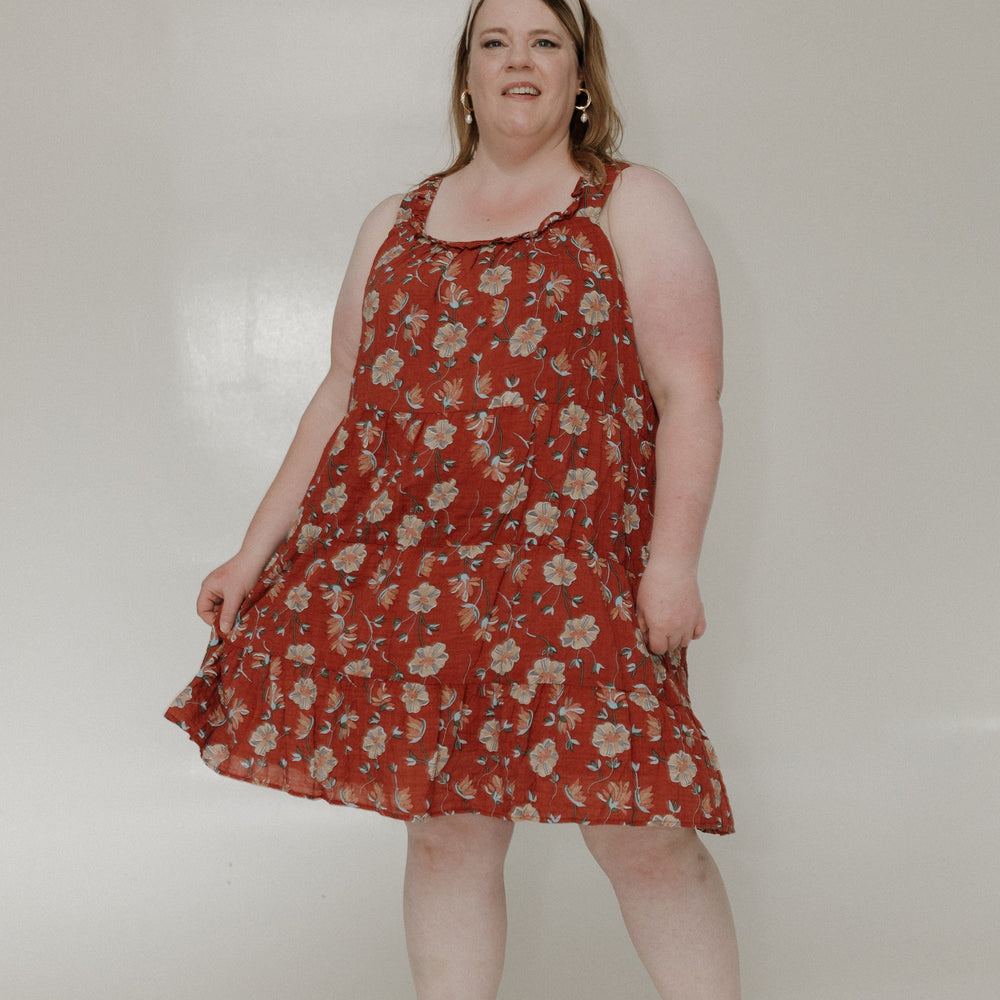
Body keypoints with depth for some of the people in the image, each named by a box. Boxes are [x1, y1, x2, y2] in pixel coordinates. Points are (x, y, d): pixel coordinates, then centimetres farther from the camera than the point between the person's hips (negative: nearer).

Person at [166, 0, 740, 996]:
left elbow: (690, 395, -2)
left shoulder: (632, 207, 6)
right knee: (444, 828, 5)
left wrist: (673, 558, -13)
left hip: (572, 570, -4)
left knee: (638, 831, -7)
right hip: (408, 568, 4)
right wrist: (256, 551, 13)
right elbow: (342, 399, 18)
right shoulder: (396, 225, 18)